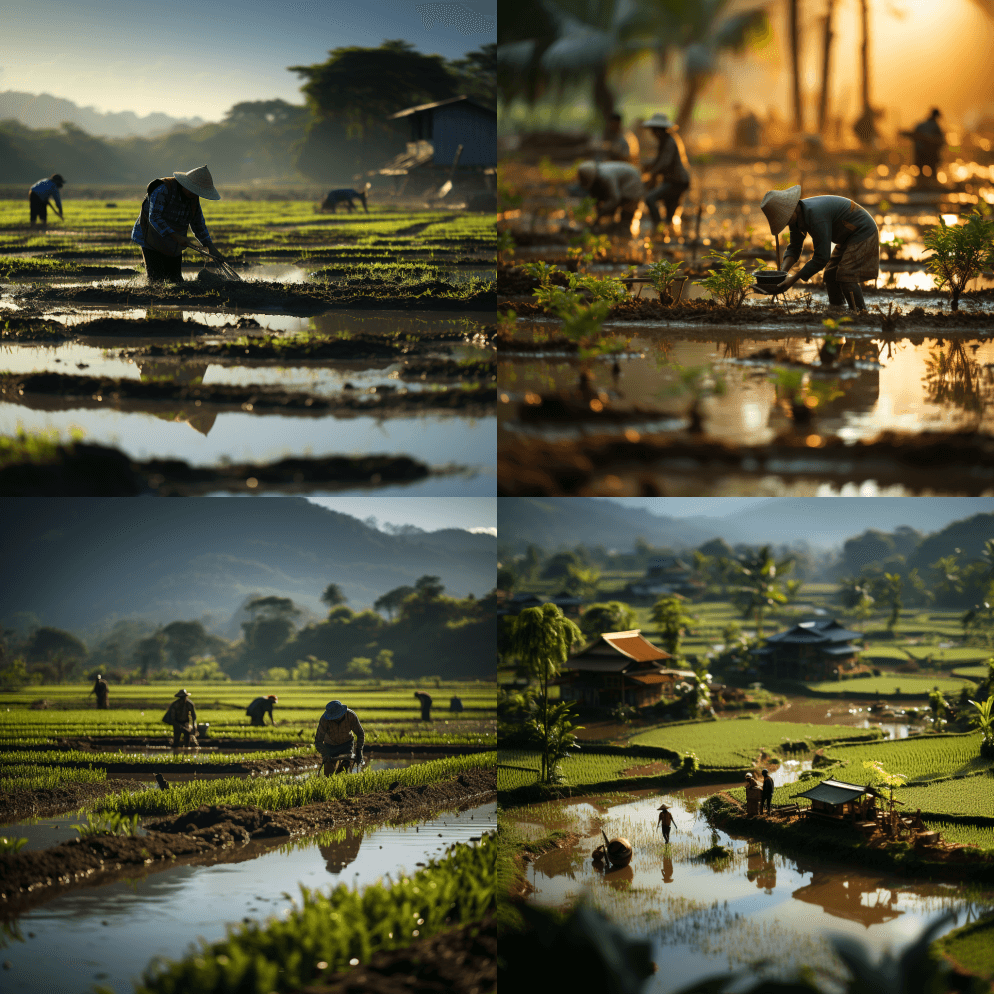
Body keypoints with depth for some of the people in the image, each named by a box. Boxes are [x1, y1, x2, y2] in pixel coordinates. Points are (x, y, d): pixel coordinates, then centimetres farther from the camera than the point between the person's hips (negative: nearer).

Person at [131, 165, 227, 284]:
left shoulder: (193, 199, -2)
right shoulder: (163, 190, -23)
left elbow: (199, 224, 5)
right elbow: (154, 217, -29)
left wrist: (211, 247, -8)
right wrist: (176, 236, -35)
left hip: (172, 245, 6)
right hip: (152, 241, -6)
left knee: (176, 281, 0)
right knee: (156, 281, -15)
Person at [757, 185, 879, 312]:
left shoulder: (816, 216, -36)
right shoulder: (797, 216, -5)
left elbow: (822, 257, -34)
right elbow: (794, 248, 3)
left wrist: (794, 279, -31)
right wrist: (783, 272, -15)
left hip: (863, 233, -10)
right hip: (848, 237, 10)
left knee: (846, 277, -18)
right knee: (830, 276, 10)